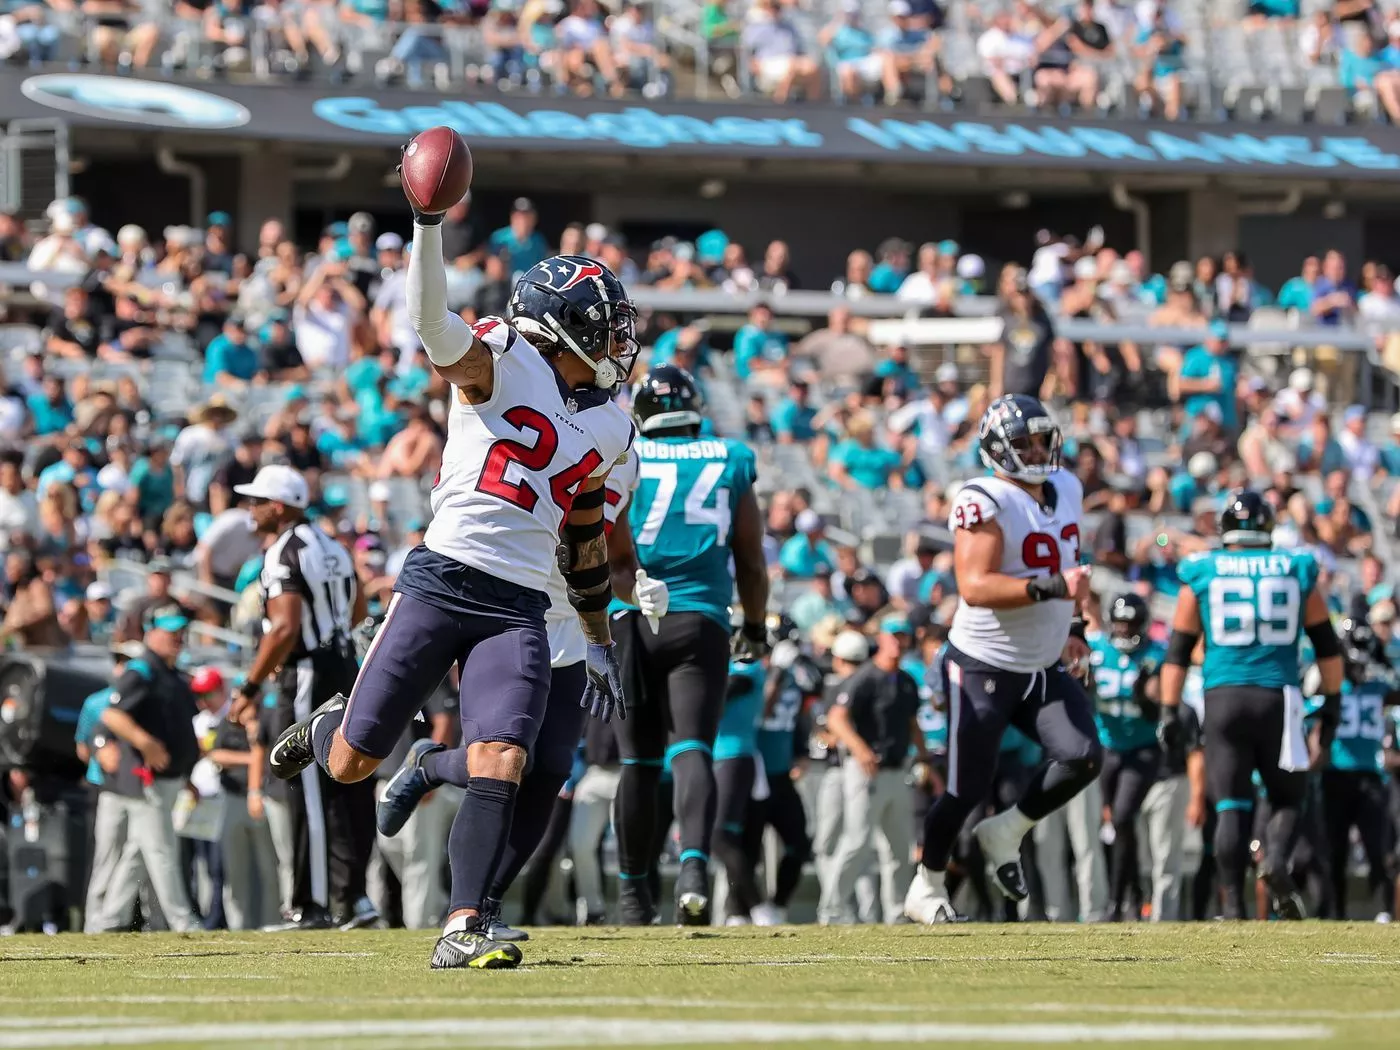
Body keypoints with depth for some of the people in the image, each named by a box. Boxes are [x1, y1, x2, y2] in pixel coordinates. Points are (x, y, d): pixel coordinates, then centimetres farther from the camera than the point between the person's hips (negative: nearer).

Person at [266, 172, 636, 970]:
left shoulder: (604, 429, 17)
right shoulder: (500, 361, -2)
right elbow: (434, 322, -23)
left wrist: (602, 644, 31)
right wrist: (430, 223, -39)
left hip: (520, 611, 4)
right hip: (443, 582, -4)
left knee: (499, 769, -15)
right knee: (350, 764, 3)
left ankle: (465, 927, -6)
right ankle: (331, 725, 40)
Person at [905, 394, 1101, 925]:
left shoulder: (1065, 489, 6)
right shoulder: (985, 502, -20)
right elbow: (974, 587, -30)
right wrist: (1051, 588, -36)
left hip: (1044, 667, 7)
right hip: (984, 667, -7)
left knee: (1083, 757, -12)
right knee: (967, 787, -2)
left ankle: (1005, 834, 11)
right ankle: (927, 889, 20)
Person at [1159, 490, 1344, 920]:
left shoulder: (1202, 576, 6)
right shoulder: (1298, 571, 8)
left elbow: (1177, 652, 6)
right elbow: (1327, 646, 12)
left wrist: (1170, 712, 9)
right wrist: (1332, 704, 19)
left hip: (1223, 699, 0)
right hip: (1278, 697, 0)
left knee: (1231, 807, 4)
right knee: (1287, 799, 12)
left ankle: (1233, 905, -6)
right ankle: (1275, 858, -18)